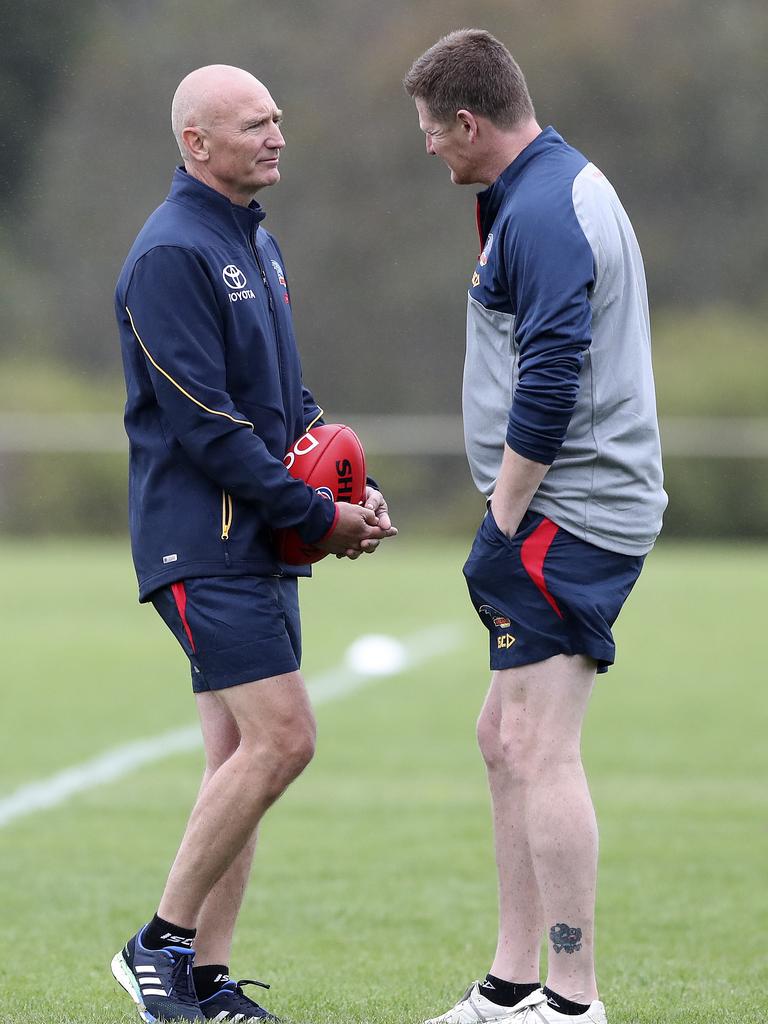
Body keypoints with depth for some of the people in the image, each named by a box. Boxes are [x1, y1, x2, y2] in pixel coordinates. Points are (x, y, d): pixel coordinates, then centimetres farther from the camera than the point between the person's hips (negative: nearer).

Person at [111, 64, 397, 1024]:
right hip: (202, 540, -9)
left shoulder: (258, 245, 17)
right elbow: (204, 422, -18)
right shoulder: (172, 253, -14)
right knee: (281, 739, -15)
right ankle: (161, 941, -5)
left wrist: (350, 484, 5)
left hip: (258, 542, 9)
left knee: (240, 754, 7)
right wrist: (321, 516, -15)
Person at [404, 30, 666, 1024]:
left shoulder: (542, 214, -16)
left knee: (538, 748, -12)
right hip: (576, 518, 11)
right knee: (504, 738, 15)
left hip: (565, 518, -11)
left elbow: (549, 388, -23)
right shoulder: (562, 187, 18)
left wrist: (503, 525, -17)